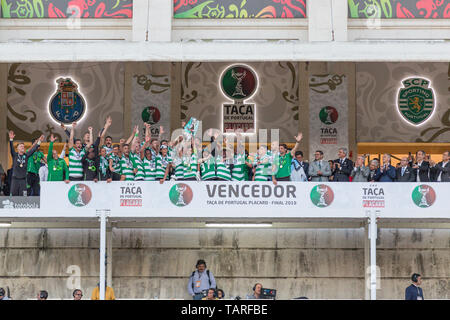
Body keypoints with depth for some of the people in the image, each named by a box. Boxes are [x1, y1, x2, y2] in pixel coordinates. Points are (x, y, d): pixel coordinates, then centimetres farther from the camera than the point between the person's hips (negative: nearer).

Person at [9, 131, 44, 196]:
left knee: (23, 196, -2)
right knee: (14, 195, 0)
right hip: (15, 179, -2)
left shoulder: (26, 155, 9)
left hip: (23, 179, 2)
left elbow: (33, 149, 6)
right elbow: (11, 148, -11)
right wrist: (11, 139, -27)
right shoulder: (15, 155, 3)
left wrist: (39, 142, -5)